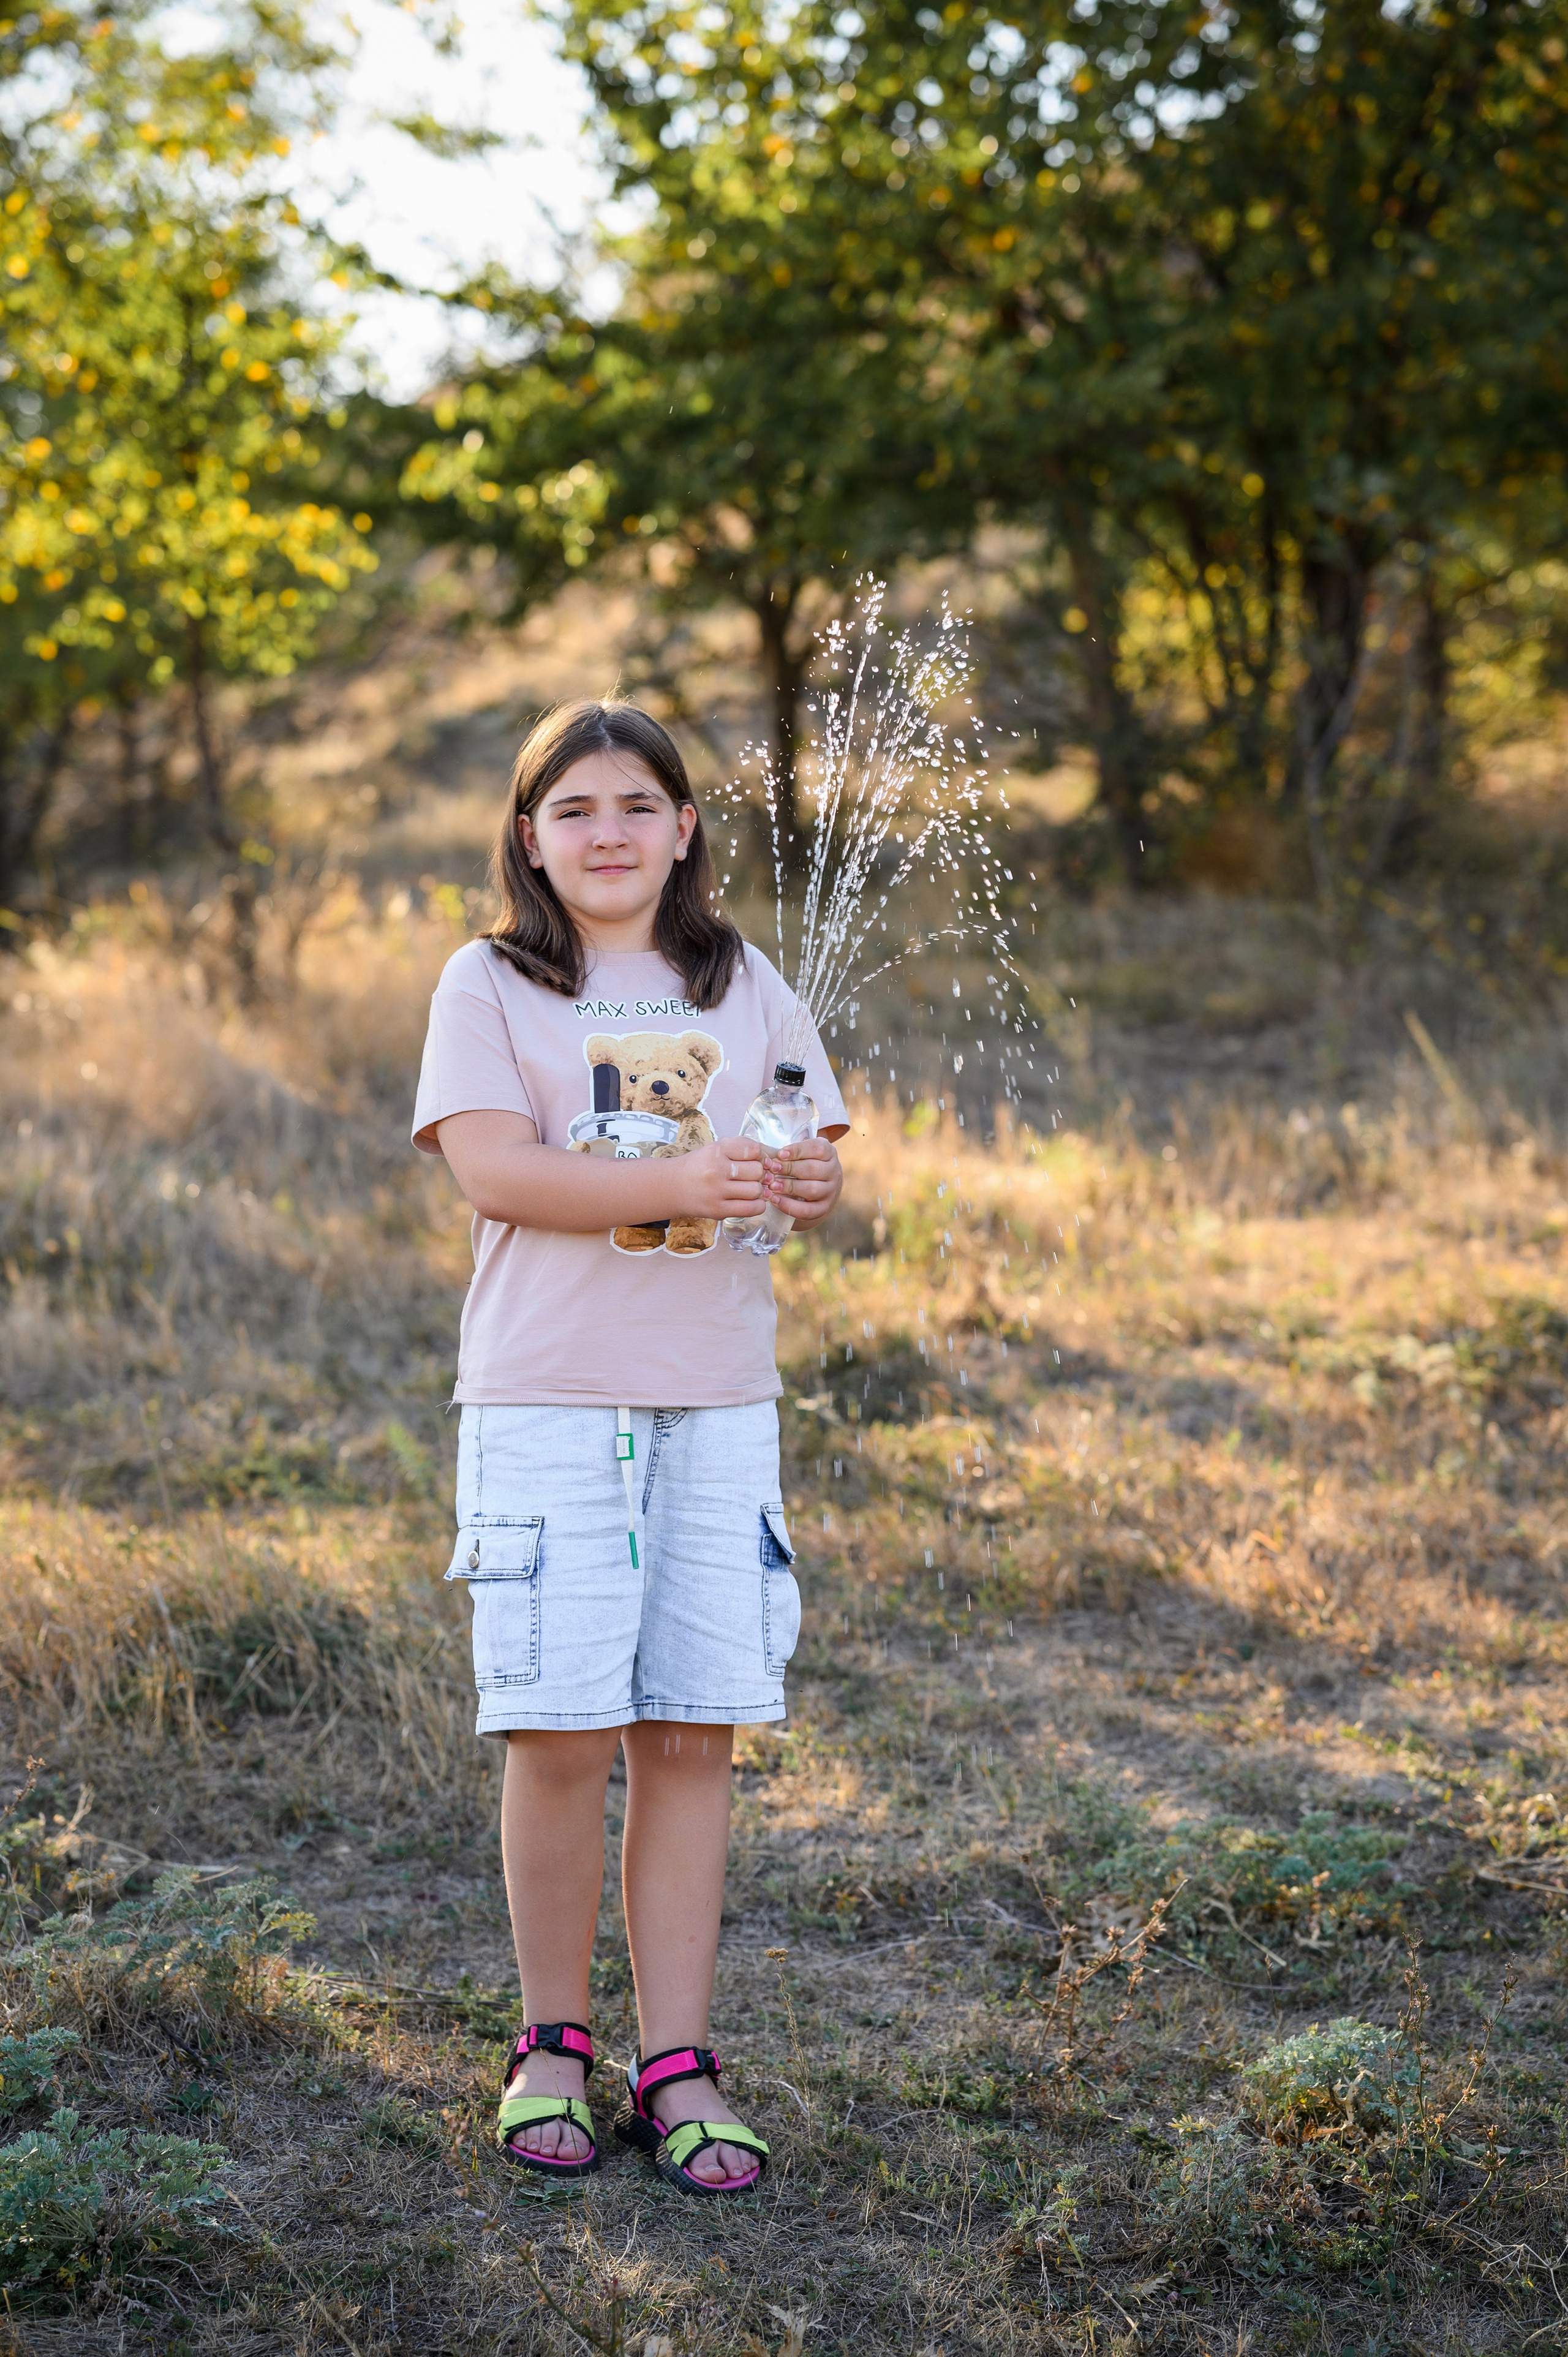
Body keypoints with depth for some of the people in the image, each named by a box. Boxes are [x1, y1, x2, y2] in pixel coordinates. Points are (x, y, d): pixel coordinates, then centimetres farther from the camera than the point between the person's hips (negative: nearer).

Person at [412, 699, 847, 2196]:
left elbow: (817, 1160, 14)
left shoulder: (744, 988, 14)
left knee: (693, 1732, 2)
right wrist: (678, 1184, -21)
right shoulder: (490, 987, 3)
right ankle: (551, 2045, 15)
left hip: (717, 1398, 3)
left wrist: (811, 1187, -10)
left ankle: (678, 2064, 10)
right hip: (546, 1398, -3)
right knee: (561, 1731, -3)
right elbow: (490, 1170, -11)